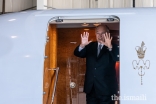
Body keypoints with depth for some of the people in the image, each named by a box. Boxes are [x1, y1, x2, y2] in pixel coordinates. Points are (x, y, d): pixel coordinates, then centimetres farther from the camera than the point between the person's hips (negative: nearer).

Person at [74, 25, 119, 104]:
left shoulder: (113, 47, -2)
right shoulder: (90, 46, 11)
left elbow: (117, 58, -21)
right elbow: (77, 53, -1)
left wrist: (110, 47, -40)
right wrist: (82, 45, -23)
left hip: (106, 88, -4)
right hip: (91, 88, 4)